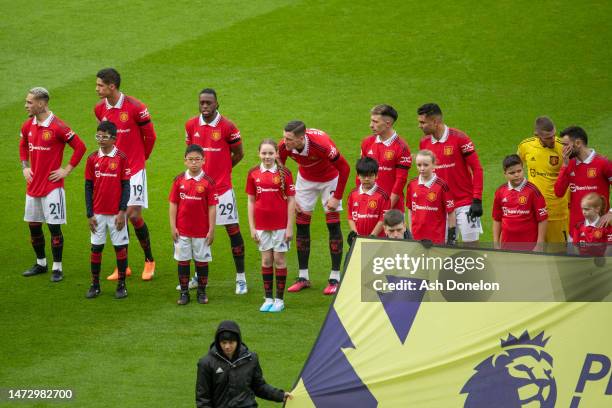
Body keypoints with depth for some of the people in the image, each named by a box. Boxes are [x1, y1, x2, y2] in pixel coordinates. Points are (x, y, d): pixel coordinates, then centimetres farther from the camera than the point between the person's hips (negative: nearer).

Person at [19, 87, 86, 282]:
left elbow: (80, 147, -12)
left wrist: (66, 170, -10)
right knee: (33, 225, 12)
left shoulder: (58, 127, -16)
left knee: (54, 227, -4)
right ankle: (41, 263, 27)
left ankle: (57, 268, 5)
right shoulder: (28, 126, 5)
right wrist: (25, 167, 12)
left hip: (52, 185, -7)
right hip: (33, 185, 7)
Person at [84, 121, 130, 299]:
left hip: (116, 213, -3)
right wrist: (89, 214, 0)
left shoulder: (121, 158, -7)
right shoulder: (93, 159, 2)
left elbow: (125, 186, -5)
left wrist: (122, 212, -11)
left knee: (120, 247, 4)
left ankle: (121, 285, 13)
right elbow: (88, 187, 5)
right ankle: (95, 285, 16)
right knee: (96, 248, 7)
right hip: (98, 213, 3)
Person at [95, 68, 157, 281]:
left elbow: (150, 136, -3)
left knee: (134, 215, -6)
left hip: (133, 169, -5)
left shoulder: (135, 107, -15)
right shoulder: (99, 109, 2)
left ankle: (149, 261, 13)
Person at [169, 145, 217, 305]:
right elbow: (173, 204, 3)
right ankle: (184, 293, 16)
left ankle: (202, 292, 20)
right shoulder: (179, 180, 0)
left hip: (202, 230, -2)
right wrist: (173, 227, -2)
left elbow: (212, 207, -5)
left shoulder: (208, 182, -6)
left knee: (202, 260, 7)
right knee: (183, 260, 7)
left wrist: (211, 230, -6)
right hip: (182, 230, 2)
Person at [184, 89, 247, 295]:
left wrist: (222, 170, 2)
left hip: (222, 187, -4)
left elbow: (238, 154, 1)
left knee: (232, 229, -2)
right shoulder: (191, 125, 1)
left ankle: (241, 278, 7)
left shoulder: (227, 127, -10)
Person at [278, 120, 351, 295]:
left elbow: (344, 168, -26)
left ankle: (335, 279, 0)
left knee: (333, 225, -6)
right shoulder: (284, 147, -27)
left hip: (329, 179, -4)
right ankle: (303, 277, 9)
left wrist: (337, 197, -23)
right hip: (305, 179, 4)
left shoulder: (321, 144, -39)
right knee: (301, 225, 1)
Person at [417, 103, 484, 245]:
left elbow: (477, 169, -9)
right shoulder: (424, 143, 6)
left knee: (471, 244, -4)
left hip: (464, 203, -5)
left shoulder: (459, 138, -11)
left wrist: (477, 200, -14)